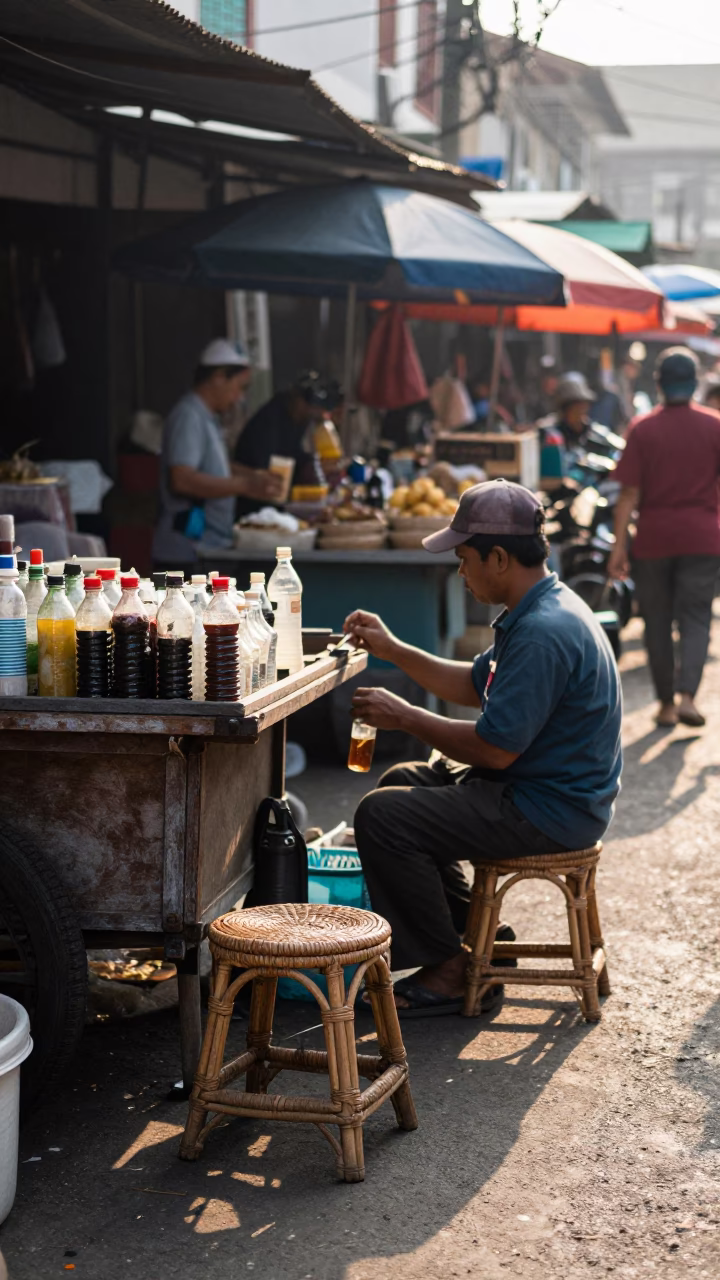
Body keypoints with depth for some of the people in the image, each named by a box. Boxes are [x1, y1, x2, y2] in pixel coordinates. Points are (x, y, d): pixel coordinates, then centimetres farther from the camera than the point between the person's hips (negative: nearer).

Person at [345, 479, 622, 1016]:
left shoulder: (543, 633, -26)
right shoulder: (543, 608, 8)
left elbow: (495, 748, -25)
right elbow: (476, 685, 21)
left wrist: (405, 716, -13)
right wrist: (392, 649, 17)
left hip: (548, 811, -11)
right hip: (546, 789, 11)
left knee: (382, 816, -16)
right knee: (402, 783, 22)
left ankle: (449, 971, -4)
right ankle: (473, 935, 24)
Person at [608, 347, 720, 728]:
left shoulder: (642, 429, -5)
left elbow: (629, 493, -7)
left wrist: (619, 546, -5)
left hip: (654, 538, 0)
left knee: (658, 623, 10)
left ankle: (666, 704, 15)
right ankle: (686, 695, -15)